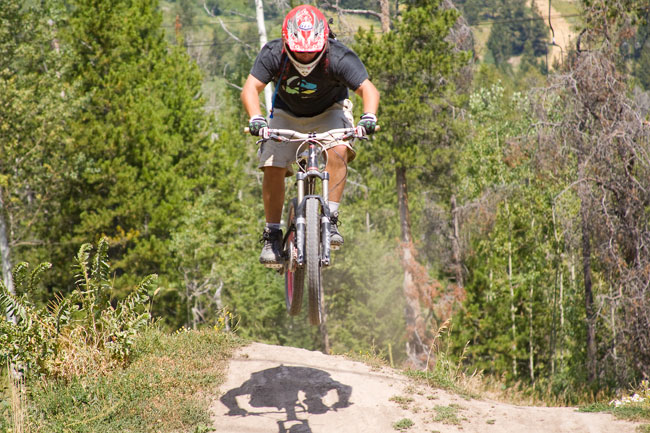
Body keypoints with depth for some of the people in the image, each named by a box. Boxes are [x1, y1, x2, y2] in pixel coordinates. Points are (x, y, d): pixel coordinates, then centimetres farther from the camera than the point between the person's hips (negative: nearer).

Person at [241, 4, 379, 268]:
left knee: (339, 150, -30)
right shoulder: (273, 54, -28)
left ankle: (330, 220, -21)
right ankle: (272, 235, -1)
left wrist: (369, 117, -59)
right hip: (287, 114, 1)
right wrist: (255, 118, -55)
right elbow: (250, 88, -36)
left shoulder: (339, 58, -31)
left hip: (329, 112, -1)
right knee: (273, 167, -16)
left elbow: (368, 89, -38)